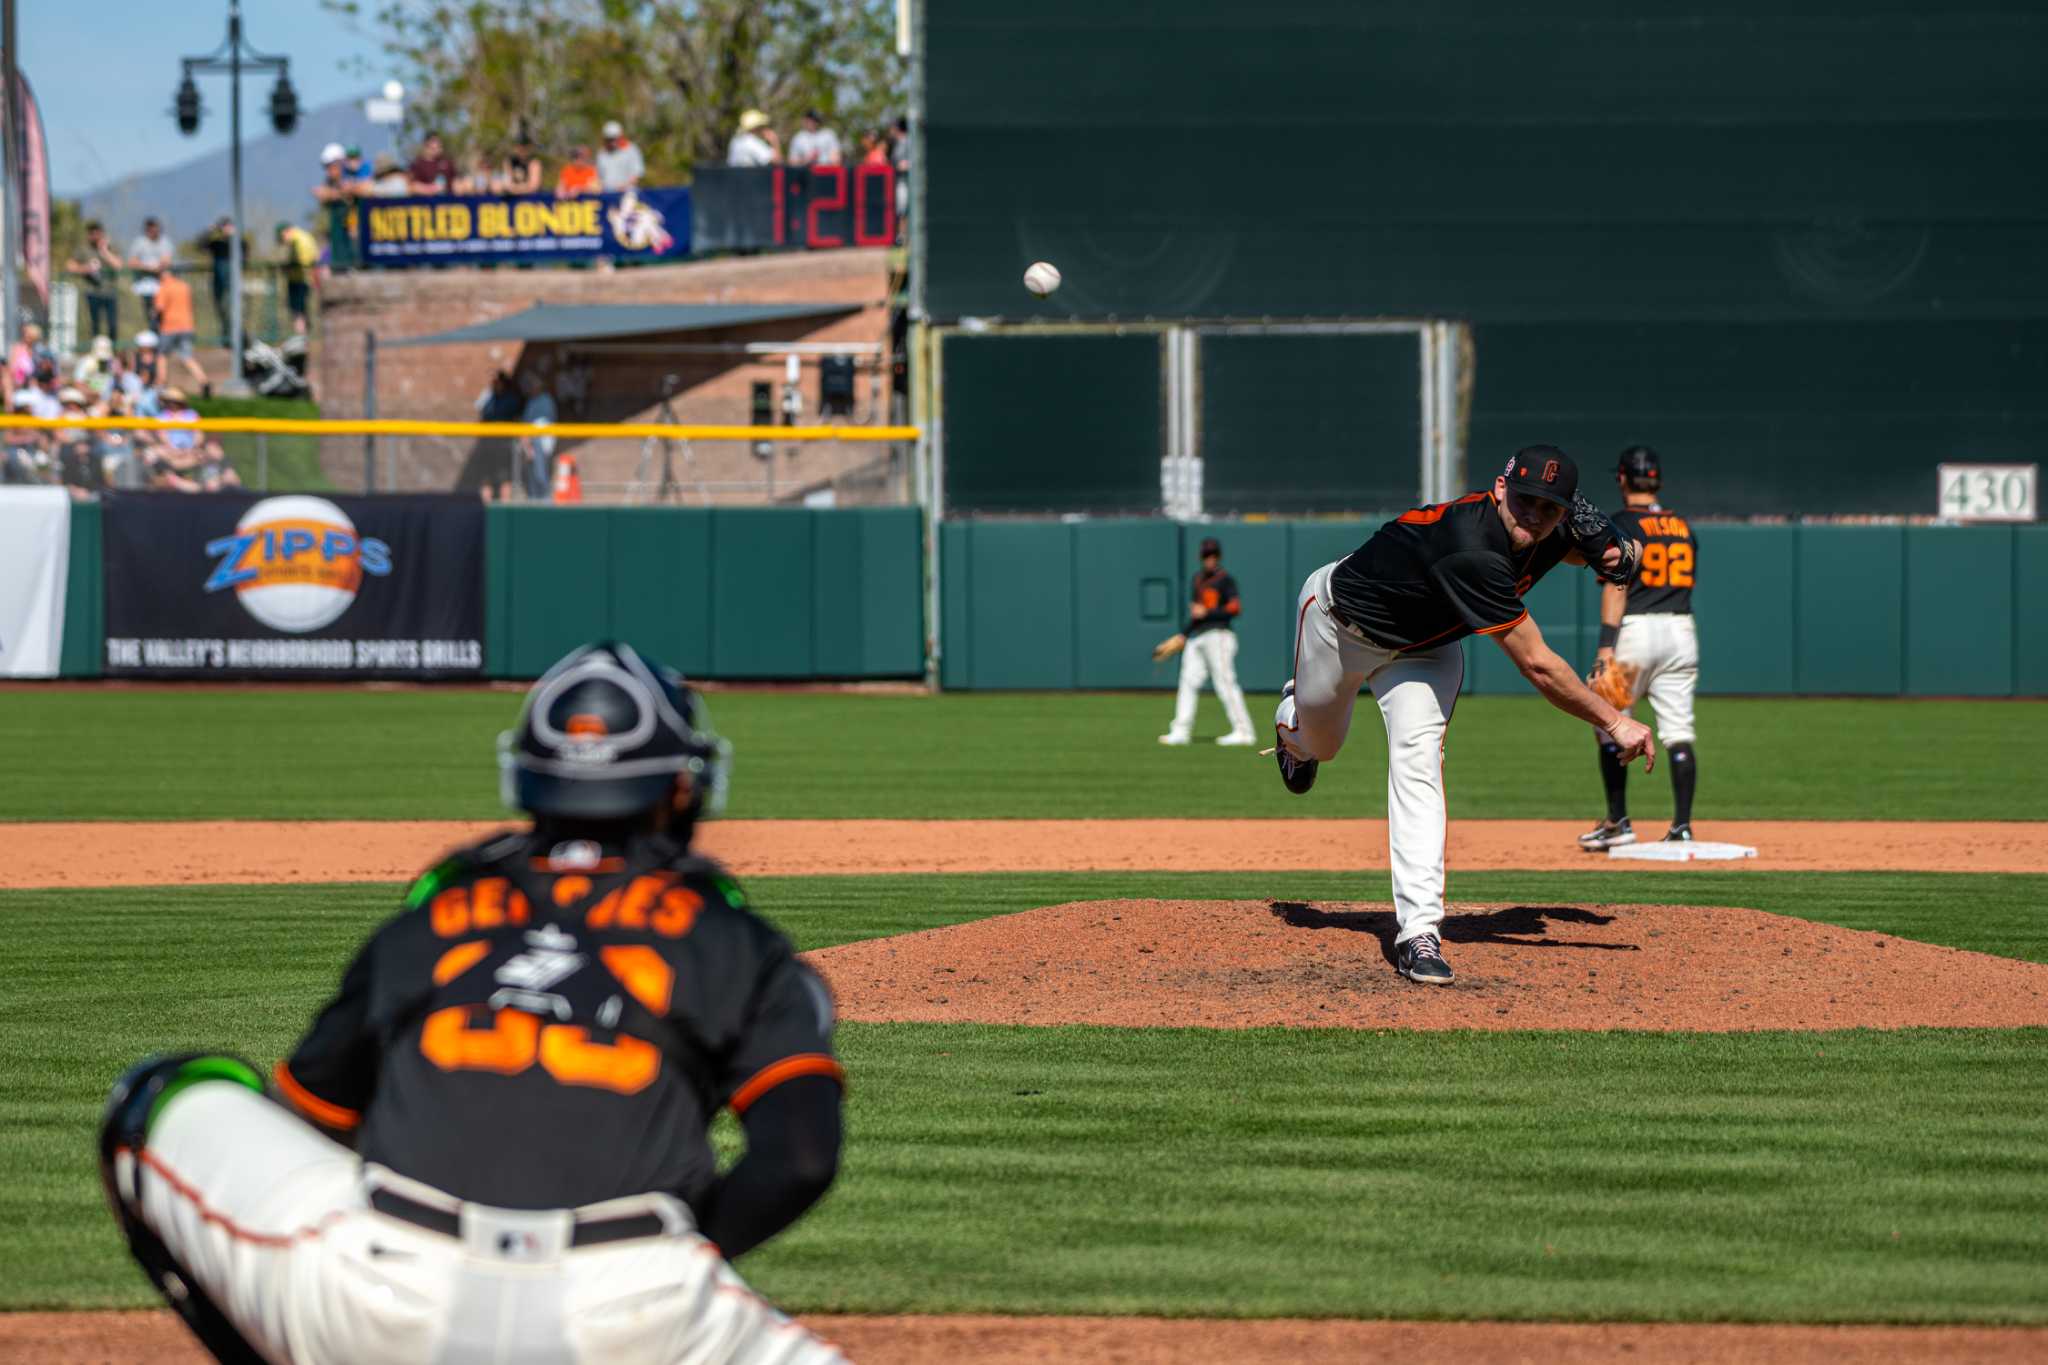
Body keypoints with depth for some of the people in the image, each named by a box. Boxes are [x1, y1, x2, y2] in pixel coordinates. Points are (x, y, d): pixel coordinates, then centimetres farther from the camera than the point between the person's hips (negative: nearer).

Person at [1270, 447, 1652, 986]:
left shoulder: (1547, 537, -23)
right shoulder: (1474, 550, -45)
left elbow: (1597, 546, 3)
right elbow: (1537, 666, -43)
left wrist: (1620, 554, -21)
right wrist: (1614, 722, -39)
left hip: (1423, 646, 4)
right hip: (1340, 617, -4)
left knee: (1418, 759, -17)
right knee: (1318, 742, 21)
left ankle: (1418, 929, -22)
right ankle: (1293, 720, 61)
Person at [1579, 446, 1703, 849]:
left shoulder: (1621, 525, -6)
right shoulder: (1683, 526, 13)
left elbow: (1616, 588, -15)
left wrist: (1606, 647, -19)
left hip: (1635, 630, -5)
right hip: (1681, 631, 5)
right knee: (1678, 732, 2)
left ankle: (1618, 823, 5)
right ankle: (1682, 827, -4)